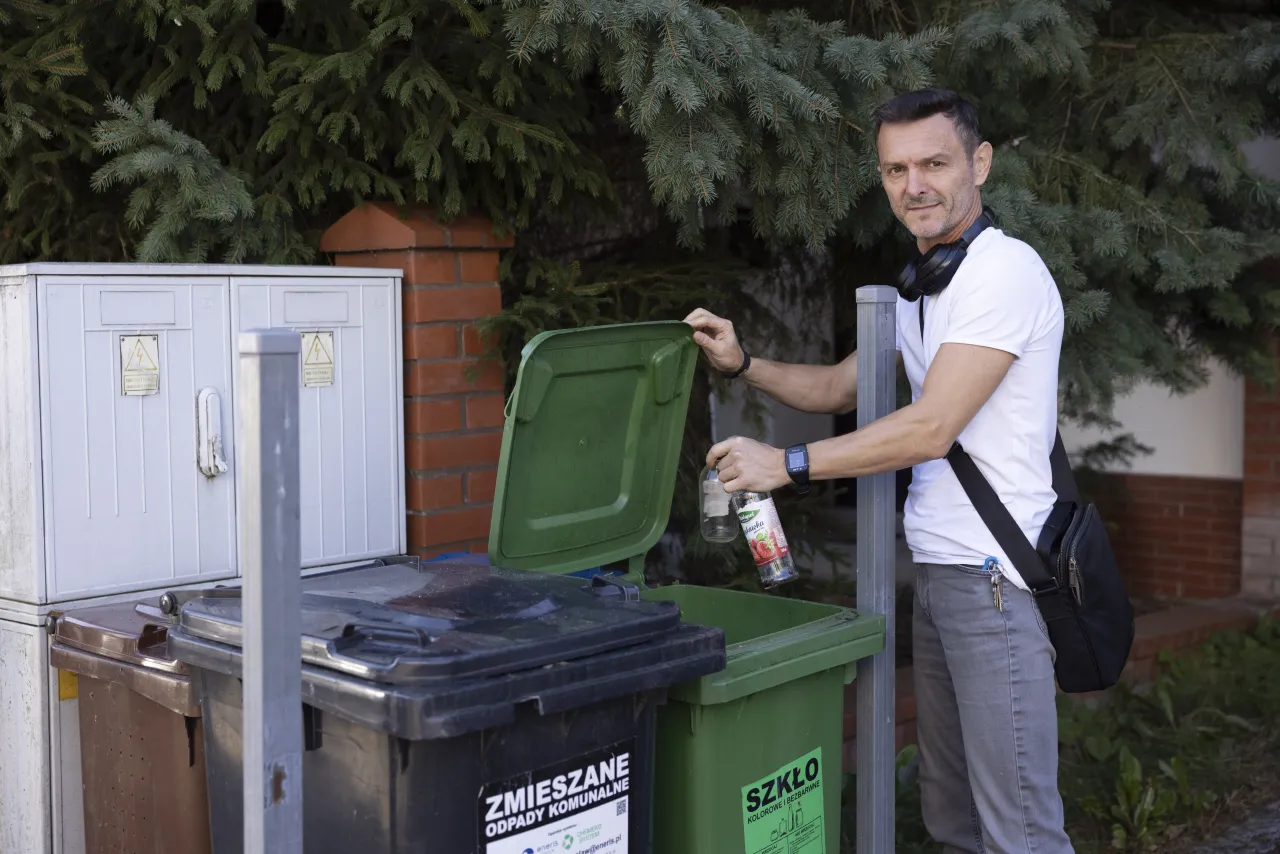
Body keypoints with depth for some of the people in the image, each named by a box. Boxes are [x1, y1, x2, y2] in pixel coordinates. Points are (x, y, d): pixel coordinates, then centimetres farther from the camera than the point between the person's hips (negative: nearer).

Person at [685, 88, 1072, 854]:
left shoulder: (1004, 271, -13)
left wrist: (788, 464, -14)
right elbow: (838, 390, 26)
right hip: (937, 569, 9)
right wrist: (740, 363, 11)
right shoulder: (923, 289, 18)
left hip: (994, 577, -9)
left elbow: (932, 429, -19)